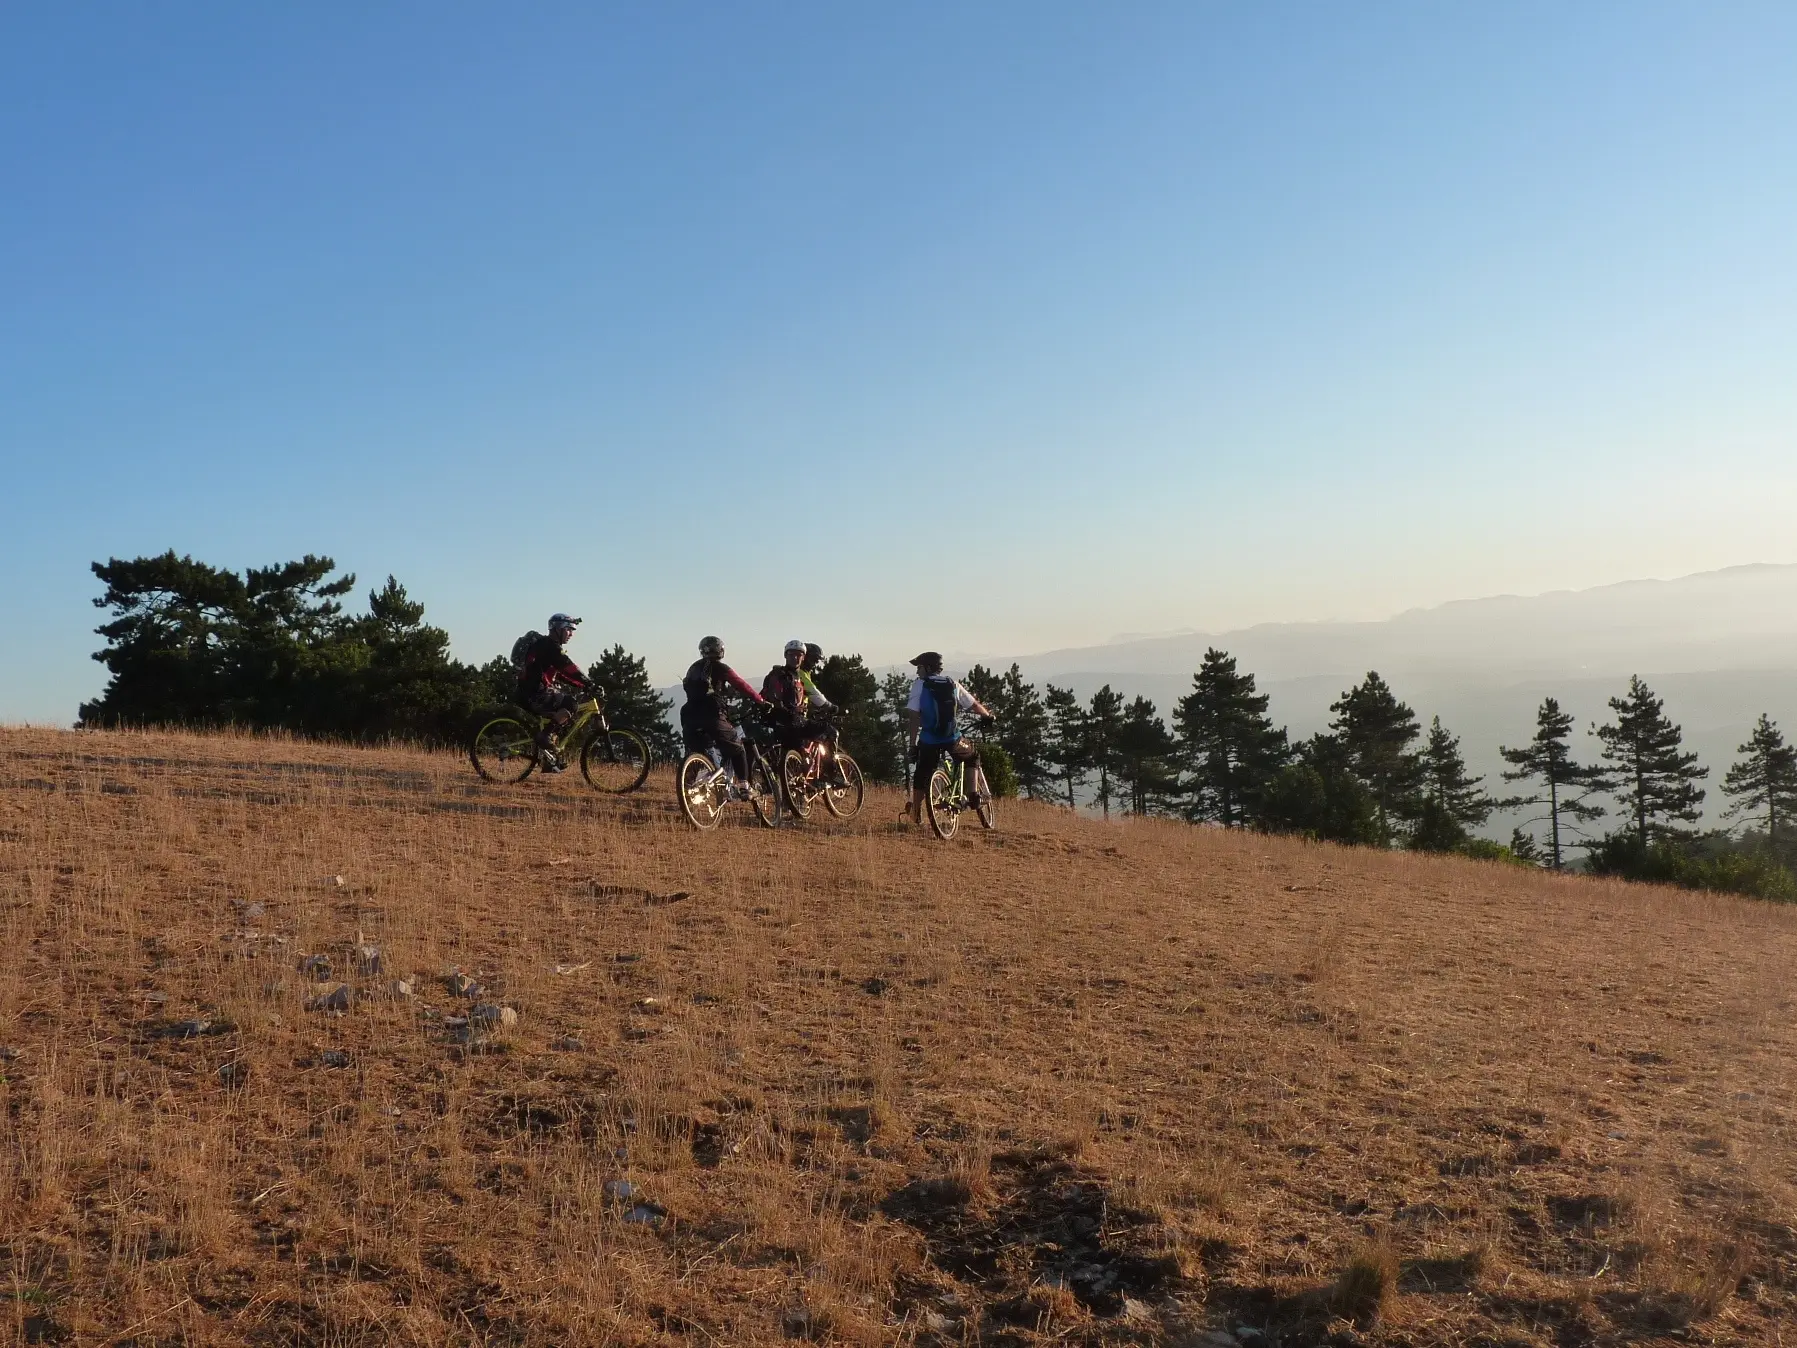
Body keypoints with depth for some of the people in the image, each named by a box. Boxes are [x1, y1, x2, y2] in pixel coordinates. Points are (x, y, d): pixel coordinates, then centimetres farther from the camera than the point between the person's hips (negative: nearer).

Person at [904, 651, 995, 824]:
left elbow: (913, 716, -8)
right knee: (973, 757, 28)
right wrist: (987, 716, 32)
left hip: (928, 740, -1)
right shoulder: (952, 684, 8)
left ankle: (914, 813, 17)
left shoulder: (919, 685, -1)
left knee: (921, 775, 16)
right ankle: (973, 794, 14)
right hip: (952, 738, 1)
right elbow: (974, 705, 12)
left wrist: (913, 743, -5)